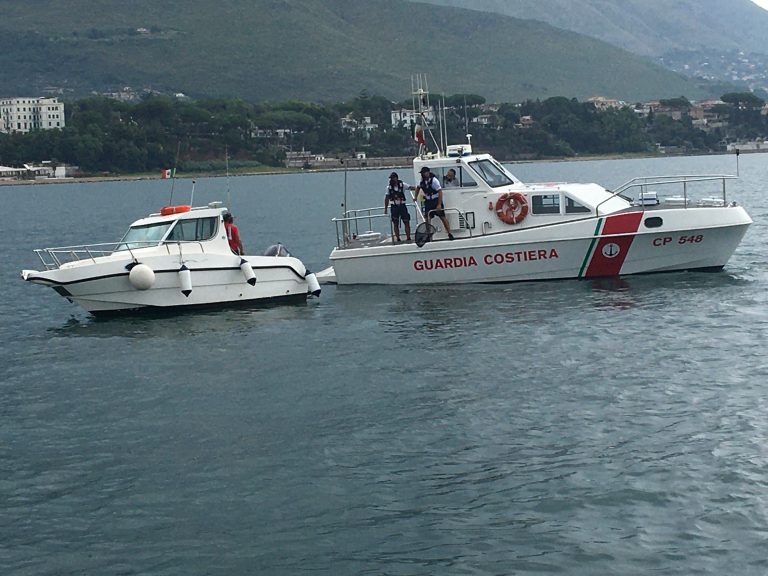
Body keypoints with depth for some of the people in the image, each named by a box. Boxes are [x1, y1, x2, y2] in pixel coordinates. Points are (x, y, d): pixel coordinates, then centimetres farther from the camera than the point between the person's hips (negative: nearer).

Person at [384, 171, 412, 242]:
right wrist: (385, 209, 9)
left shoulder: (402, 185, -3)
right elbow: (387, 198, 8)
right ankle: (398, 239, 10)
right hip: (394, 207, 1)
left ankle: (408, 238, 5)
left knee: (406, 222, -2)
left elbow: (410, 187, -13)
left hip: (402, 206, -1)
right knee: (395, 224, 3)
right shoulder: (389, 187, 2)